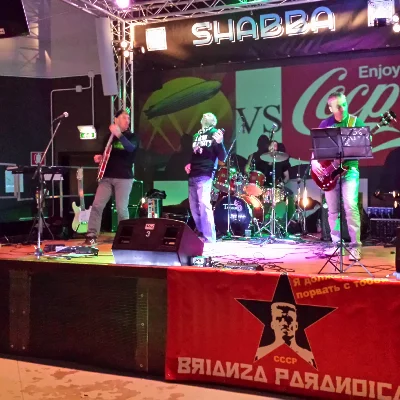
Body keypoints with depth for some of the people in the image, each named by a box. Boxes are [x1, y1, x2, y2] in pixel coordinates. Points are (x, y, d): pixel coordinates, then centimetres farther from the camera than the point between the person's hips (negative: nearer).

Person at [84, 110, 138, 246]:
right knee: (97, 205, -6)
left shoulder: (132, 136, 3)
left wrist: (119, 134, -33)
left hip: (124, 177, -3)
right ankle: (92, 235, 0)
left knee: (121, 208, -7)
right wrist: (99, 157, 2)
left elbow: (130, 148, -21)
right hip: (107, 176, 3)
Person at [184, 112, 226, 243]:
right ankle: (201, 234, 22)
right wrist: (188, 164, 10)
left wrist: (219, 143, -24)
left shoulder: (215, 133, 2)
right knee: (194, 207, 10)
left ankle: (209, 239, -15)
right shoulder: (196, 135, 21)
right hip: (192, 175, 7)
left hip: (205, 175, -7)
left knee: (204, 205, -18)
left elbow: (222, 157, -6)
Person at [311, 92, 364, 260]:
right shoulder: (325, 124, 8)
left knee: (351, 206, -15)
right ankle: (336, 243, 19)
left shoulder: (356, 122, 1)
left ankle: (355, 245, -8)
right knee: (333, 210, 7)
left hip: (349, 169, -3)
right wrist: (314, 162, -5)